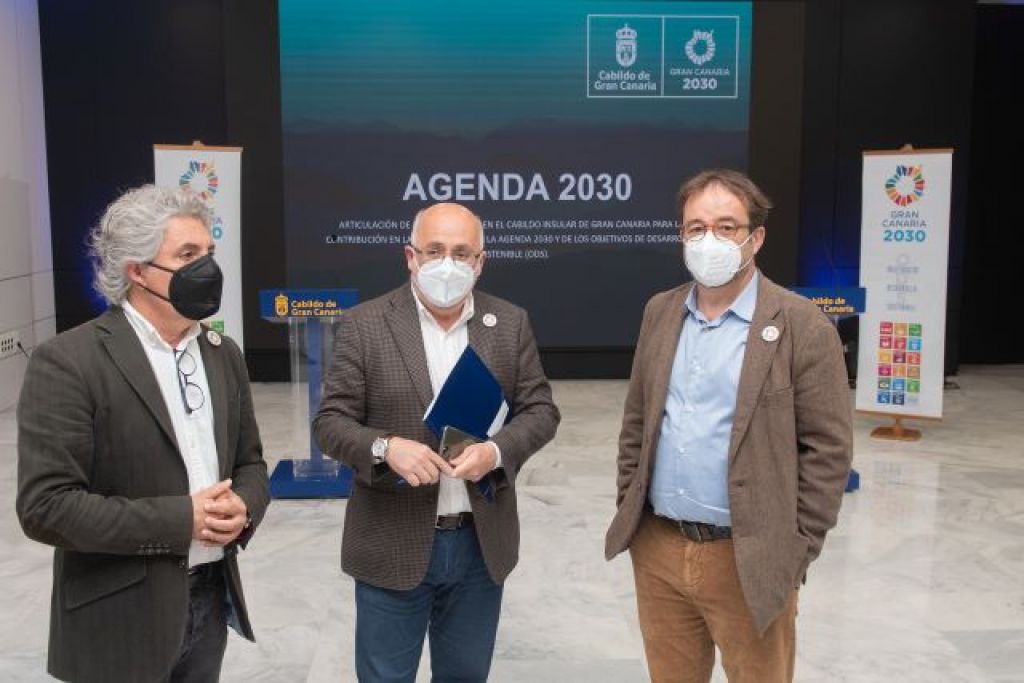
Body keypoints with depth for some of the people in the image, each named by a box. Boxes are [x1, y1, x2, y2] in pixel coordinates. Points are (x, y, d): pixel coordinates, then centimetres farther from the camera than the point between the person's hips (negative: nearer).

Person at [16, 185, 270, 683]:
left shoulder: (223, 355, 6)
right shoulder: (67, 362, -15)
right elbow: (45, 506, -19)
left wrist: (243, 507, -10)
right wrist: (180, 519, -20)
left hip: (211, 600, 6)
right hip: (122, 618, -5)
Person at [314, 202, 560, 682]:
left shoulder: (511, 324, 1)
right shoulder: (365, 325, -7)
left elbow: (540, 410, 2)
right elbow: (331, 421, -6)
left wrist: (497, 451, -18)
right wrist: (385, 448, -26)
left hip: (481, 543, 3)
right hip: (393, 545, -2)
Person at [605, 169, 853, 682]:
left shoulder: (802, 326, -9)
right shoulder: (660, 312, 7)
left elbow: (828, 448, -9)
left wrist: (794, 550, -10)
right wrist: (629, 507, 8)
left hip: (748, 561, -4)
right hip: (657, 550, 5)